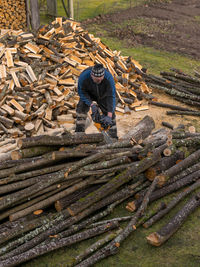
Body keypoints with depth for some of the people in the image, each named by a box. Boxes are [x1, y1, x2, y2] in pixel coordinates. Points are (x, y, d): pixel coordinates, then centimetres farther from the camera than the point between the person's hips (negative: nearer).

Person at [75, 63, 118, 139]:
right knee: (81, 108, -20)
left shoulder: (109, 77, -38)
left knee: (110, 113, -6)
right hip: (88, 95, 0)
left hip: (103, 95, 0)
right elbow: (81, 92, -21)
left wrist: (109, 116, -45)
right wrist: (92, 104, -33)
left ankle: (113, 137, 5)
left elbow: (111, 96, -37)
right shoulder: (83, 77, -37)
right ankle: (79, 133, -15)